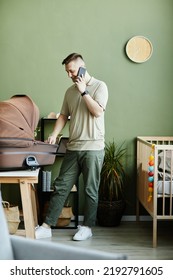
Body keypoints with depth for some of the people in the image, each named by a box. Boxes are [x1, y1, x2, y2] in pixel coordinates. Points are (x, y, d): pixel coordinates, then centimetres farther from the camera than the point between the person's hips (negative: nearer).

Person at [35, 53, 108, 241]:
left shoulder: (99, 86, -3)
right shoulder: (70, 91, 13)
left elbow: (97, 112, -14)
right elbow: (64, 115, 13)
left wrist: (84, 91, -12)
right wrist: (54, 135, -1)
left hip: (93, 147, -5)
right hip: (73, 147, 5)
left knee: (90, 190, 3)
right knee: (61, 186, 5)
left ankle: (87, 227, 16)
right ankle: (46, 226, 9)